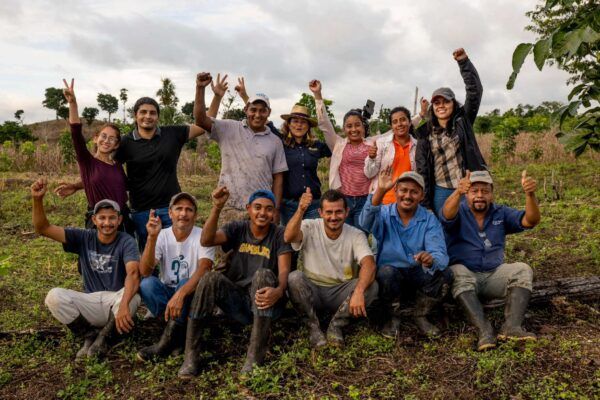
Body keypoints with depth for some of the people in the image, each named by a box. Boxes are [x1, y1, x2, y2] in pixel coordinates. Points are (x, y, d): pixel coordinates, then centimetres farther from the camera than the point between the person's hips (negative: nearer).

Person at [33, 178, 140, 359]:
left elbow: (133, 273, -29)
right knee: (54, 296, -22)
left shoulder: (126, 242, -11)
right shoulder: (84, 238, 1)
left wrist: (123, 305, -46)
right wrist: (38, 199, -21)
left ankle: (105, 337, -8)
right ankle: (90, 335, -2)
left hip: (117, 299, -3)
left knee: (132, 297, -36)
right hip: (91, 302, 3)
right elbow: (43, 228, -4)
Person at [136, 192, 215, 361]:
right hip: (167, 293, 3)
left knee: (185, 283, -34)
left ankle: (168, 340, -25)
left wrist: (180, 294, -46)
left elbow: (203, 270, -30)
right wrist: (152, 237, -31)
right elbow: (145, 272, -19)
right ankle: (179, 332, -23)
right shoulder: (162, 236, -6)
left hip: (192, 296, -2)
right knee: (147, 284, -26)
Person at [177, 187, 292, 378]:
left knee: (264, 274, -31)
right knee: (211, 277, -25)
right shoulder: (237, 228, 2)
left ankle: (255, 356, -31)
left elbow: (284, 270, -15)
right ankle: (191, 355, -22)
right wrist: (217, 208, -30)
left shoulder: (279, 234, -2)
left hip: (265, 303, -1)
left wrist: (279, 291, -37)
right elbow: (206, 240, -16)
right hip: (237, 301, 2)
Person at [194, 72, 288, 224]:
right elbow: (201, 119, -7)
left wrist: (276, 209, 3)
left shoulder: (275, 142, 8)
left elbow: (278, 177, 7)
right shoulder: (229, 129, 4)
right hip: (231, 208, -1)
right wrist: (200, 88, -17)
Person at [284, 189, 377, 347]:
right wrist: (301, 210, -49)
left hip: (341, 294, 1)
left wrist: (359, 291, -45)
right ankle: (313, 325, -9)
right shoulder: (310, 227, -9)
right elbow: (288, 237, -32)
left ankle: (336, 324, -6)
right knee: (294, 278, -31)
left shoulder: (356, 235, -9)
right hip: (312, 291, 0)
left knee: (370, 286, -26)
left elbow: (369, 264, -26)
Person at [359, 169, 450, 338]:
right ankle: (393, 317, -4)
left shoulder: (430, 220, -4)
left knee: (444, 273, -24)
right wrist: (380, 191, -46)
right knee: (386, 272, -33)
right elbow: (366, 223, -32)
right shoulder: (384, 214, -7)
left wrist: (431, 259, -44)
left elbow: (440, 254, -19)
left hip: (418, 275, 2)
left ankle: (421, 316, 2)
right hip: (390, 274, -2)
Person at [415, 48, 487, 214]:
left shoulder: (463, 120, 5)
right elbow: (422, 169, 3)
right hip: (441, 192, 1)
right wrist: (425, 203, -2)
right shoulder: (425, 133, 5)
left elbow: (475, 90, -5)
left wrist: (463, 61, -14)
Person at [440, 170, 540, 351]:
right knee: (458, 273, -34)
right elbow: (447, 215, -27)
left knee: (523, 270, -20)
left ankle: (512, 326, -33)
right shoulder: (459, 212, -2)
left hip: (494, 275, 4)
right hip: (464, 275, -3)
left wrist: (530, 195, -27)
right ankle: (484, 330, -43)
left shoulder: (501, 213, 9)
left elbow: (531, 220, -6)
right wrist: (458, 192, -49)